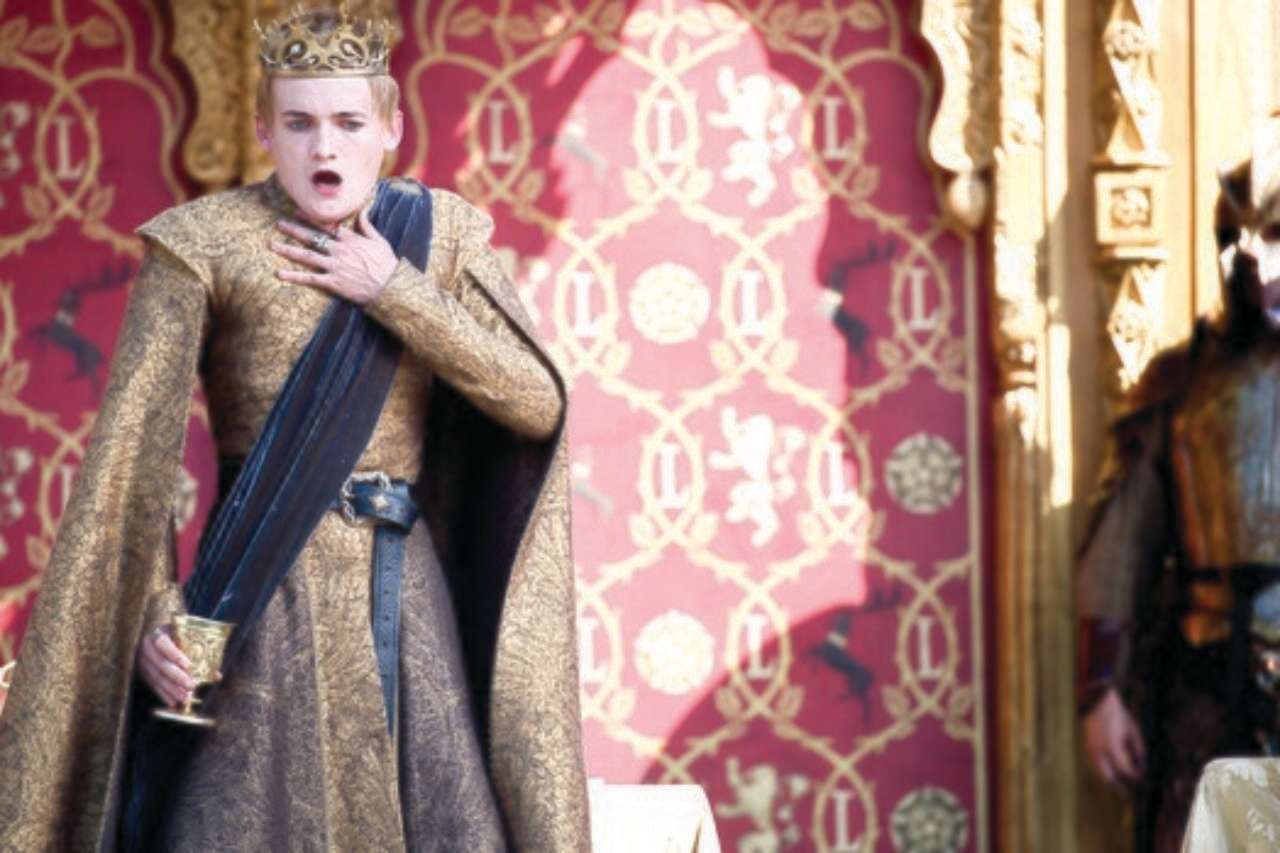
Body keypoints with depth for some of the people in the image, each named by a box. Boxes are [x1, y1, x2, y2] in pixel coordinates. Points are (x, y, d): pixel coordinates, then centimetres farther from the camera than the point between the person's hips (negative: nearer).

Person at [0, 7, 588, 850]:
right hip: (268, 596, -3)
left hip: (404, 589, 3)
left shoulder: (442, 232, 8)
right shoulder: (204, 242, -1)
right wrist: (152, 610, -14)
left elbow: (537, 403, -1)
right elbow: (133, 448, -5)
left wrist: (392, 293, -7)